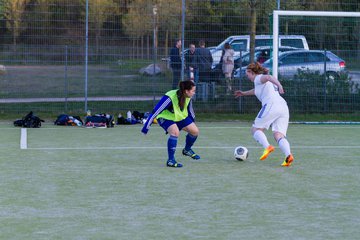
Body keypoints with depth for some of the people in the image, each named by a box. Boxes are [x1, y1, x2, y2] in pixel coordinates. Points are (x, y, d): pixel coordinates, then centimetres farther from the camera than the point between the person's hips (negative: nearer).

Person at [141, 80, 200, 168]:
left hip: (180, 117, 7)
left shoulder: (188, 98, -14)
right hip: (165, 117, -7)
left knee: (195, 131, 0)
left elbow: (190, 111, 8)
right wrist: (146, 127, -31)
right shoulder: (169, 98, -36)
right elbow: (155, 112, -33)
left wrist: (193, 123, 21)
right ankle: (170, 160, -24)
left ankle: (187, 150, 29)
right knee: (175, 132, -33)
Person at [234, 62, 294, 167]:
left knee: (255, 129, 4)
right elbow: (257, 90, 56)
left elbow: (268, 77, -15)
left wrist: (279, 85, -35)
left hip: (271, 105, -8)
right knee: (279, 135, -3)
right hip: (283, 106, 8)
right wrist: (244, 93, 72)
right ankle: (288, 155, -28)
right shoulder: (261, 82, 33)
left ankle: (267, 147, -23)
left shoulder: (258, 78, 8)